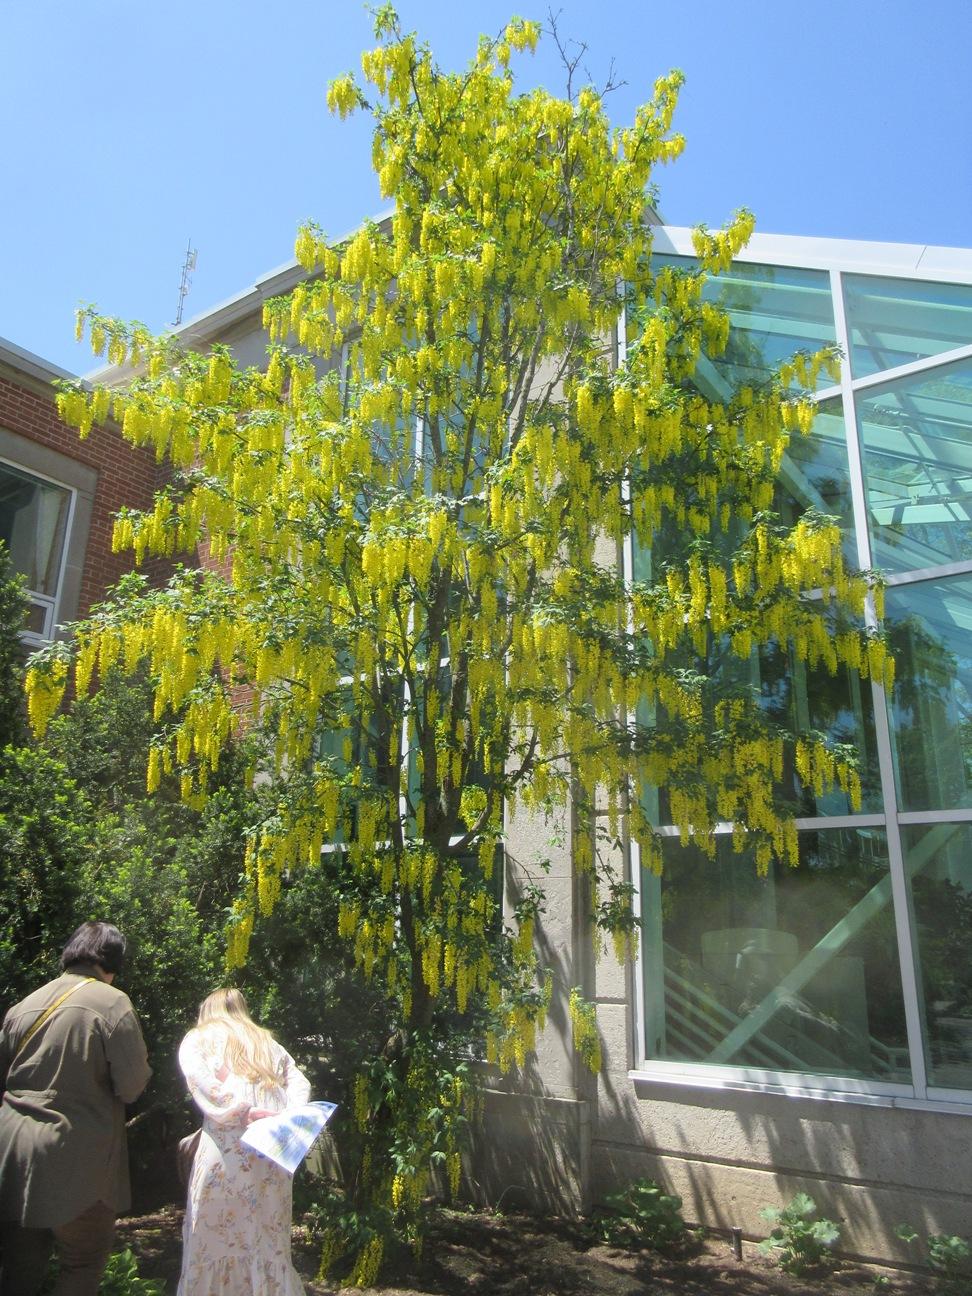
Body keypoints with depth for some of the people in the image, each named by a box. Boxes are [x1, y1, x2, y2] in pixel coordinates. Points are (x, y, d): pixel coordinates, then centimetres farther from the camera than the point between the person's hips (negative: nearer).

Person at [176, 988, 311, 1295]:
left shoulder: (196, 1040, 14)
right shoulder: (269, 1044, 25)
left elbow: (206, 1089, -6)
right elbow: (299, 1083, 10)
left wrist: (247, 1114, -12)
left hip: (225, 1152, -4)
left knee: (211, 1244, 8)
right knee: (272, 1247, 13)